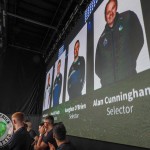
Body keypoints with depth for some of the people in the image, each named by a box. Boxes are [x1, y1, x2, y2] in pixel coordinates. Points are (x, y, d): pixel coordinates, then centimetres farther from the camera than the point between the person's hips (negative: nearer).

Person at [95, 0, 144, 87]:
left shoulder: (128, 17, 14)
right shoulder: (102, 38, 19)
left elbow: (139, 40, 3)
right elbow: (98, 65, 17)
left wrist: (130, 62, -5)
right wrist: (104, 76, 1)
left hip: (128, 76, -2)